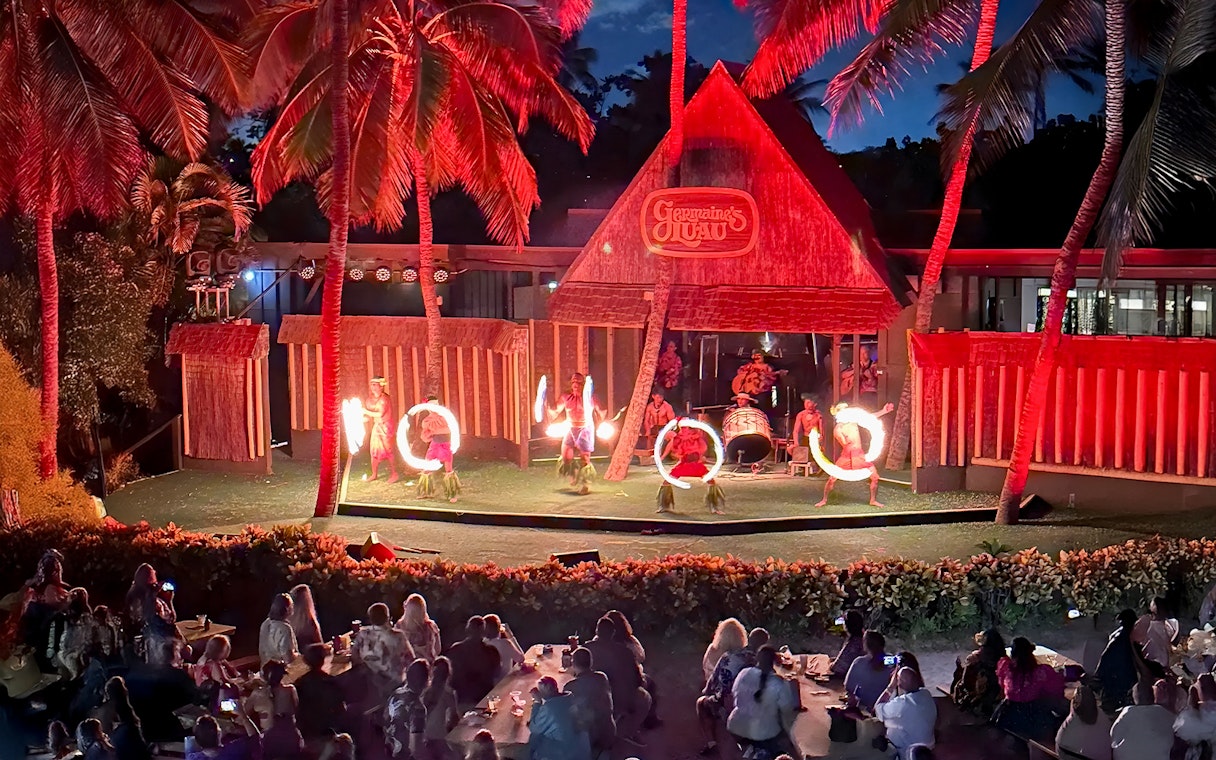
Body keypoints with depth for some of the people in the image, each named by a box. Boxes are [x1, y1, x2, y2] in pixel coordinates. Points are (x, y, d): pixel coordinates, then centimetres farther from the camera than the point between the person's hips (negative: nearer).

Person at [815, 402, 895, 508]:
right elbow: (845, 443, -23)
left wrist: (883, 411, 8)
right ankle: (824, 500, 10)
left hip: (860, 455, 4)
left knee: (874, 476, -3)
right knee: (832, 478, -8)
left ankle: (873, 500, 14)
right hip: (846, 456, -4)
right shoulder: (837, 429, -12)